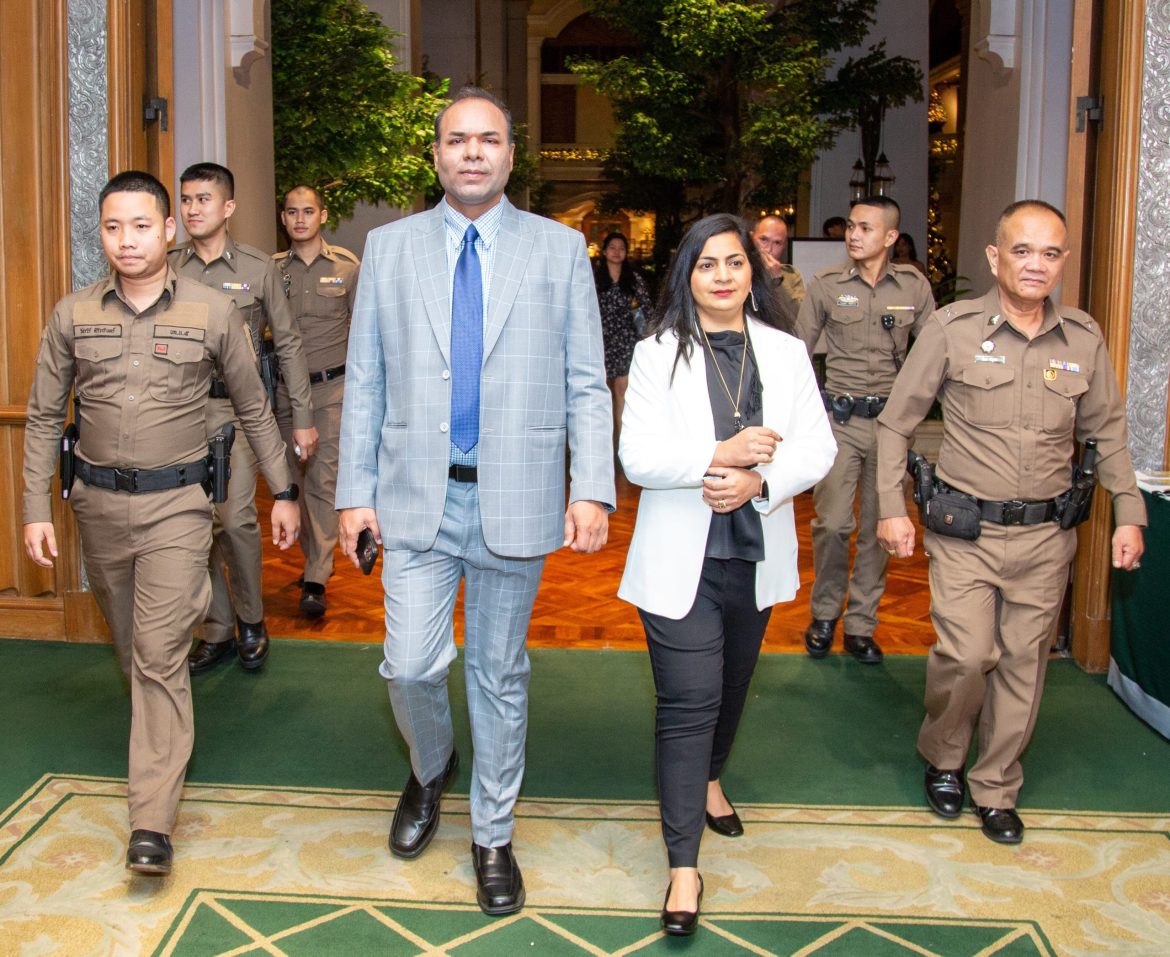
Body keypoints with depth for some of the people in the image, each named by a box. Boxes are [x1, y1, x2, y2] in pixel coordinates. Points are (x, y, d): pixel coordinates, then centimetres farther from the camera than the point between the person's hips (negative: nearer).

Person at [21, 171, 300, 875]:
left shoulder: (212, 312, -2)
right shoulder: (73, 316, 2)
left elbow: (254, 408, 7)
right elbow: (45, 418, 8)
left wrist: (284, 491, 7)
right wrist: (37, 510, 2)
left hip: (176, 504, -3)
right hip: (99, 504, 3)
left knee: (160, 651, -11)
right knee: (131, 645, 17)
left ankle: (153, 821, -9)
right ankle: (165, 734, 43)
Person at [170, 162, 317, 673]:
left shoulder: (258, 267, 2)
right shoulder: (168, 268, 7)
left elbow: (288, 344, 5)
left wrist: (302, 418, 3)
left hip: (237, 406, -3)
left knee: (236, 517, -13)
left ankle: (251, 619, 10)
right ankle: (218, 629, 20)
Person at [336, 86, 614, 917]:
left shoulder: (560, 249, 3)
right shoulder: (390, 247, 6)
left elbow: (586, 385, 1)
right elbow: (366, 381, 7)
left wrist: (593, 490, -9)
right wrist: (355, 491, 2)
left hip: (515, 500, -1)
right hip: (417, 497, 1)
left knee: (501, 676, 10)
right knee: (412, 666, -1)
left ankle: (494, 838, 28)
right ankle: (432, 770, 34)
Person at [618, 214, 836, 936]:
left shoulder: (786, 353, 5)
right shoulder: (658, 355, -3)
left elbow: (818, 447, -2)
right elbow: (637, 456, -12)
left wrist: (758, 480, -20)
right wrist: (718, 456, -25)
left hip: (756, 555, 4)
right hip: (680, 558, -4)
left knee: (732, 683, 21)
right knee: (689, 702, -7)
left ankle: (709, 777, 50)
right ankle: (684, 866, 1)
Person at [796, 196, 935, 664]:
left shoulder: (914, 286, 3)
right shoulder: (826, 284, 1)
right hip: (839, 419, -1)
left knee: (879, 527, 6)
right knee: (832, 523, -4)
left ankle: (861, 625, 18)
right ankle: (824, 614, 17)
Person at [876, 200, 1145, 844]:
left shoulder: (1084, 339, 5)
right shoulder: (952, 328, -5)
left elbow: (1107, 433, 16)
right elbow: (896, 422, 1)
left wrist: (1129, 514, 9)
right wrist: (892, 508, -5)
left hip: (1047, 533, 3)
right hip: (965, 530, -3)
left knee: (1023, 662, 8)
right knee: (967, 654, -12)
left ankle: (996, 789, 26)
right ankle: (942, 757, 18)